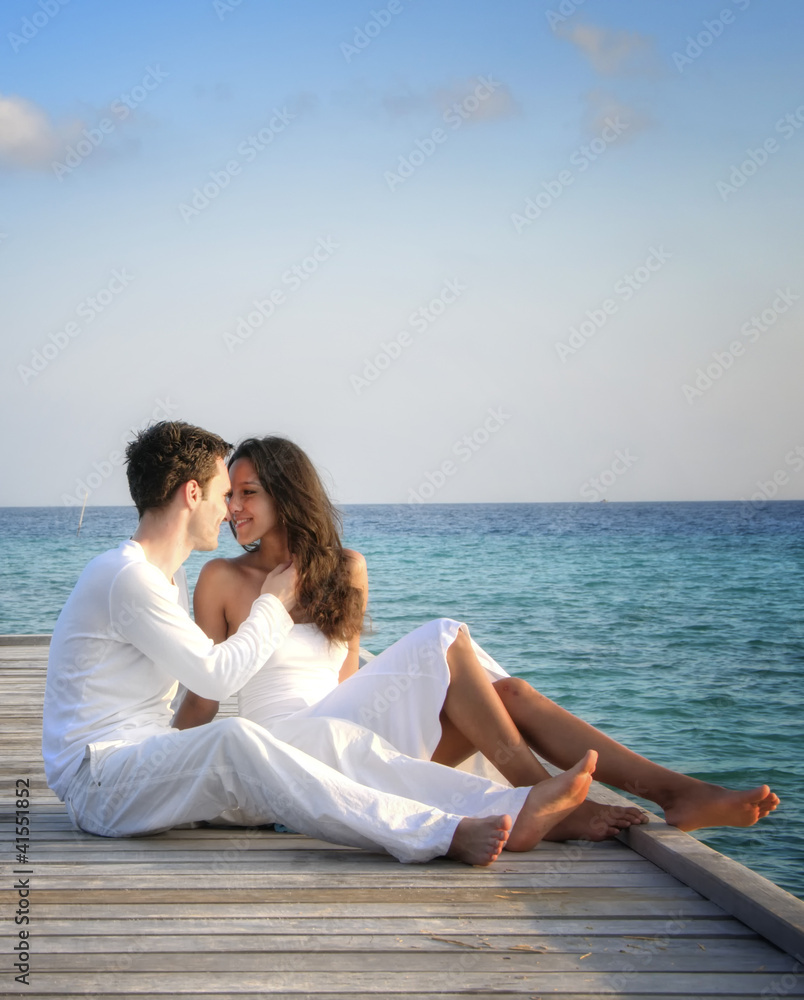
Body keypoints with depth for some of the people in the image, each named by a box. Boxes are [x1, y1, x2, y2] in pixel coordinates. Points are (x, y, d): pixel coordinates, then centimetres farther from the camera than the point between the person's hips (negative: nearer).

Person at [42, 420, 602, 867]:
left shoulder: (159, 577, 20)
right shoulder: (126, 576, -14)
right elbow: (216, 676, -11)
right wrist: (272, 607, 3)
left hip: (156, 765, 9)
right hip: (100, 781, -9)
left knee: (332, 735, -8)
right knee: (233, 740, -37)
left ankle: (508, 812, -21)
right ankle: (441, 834, -46)